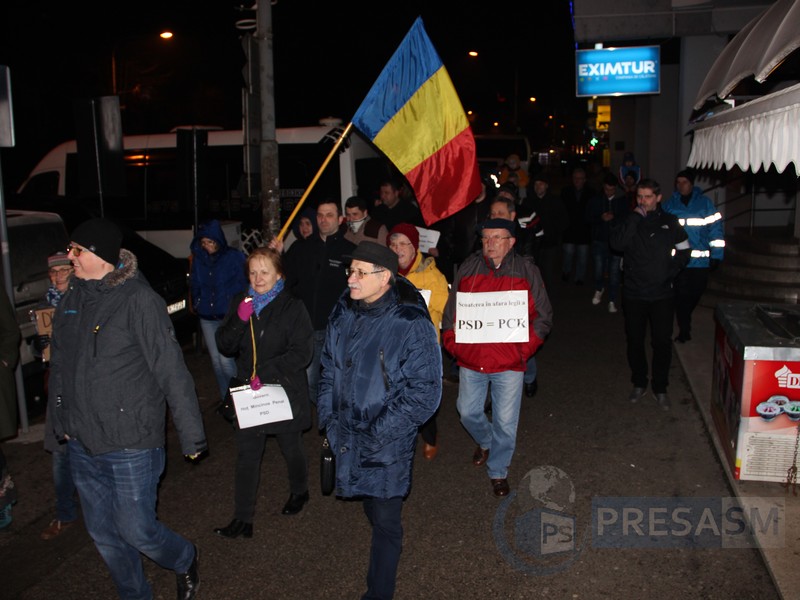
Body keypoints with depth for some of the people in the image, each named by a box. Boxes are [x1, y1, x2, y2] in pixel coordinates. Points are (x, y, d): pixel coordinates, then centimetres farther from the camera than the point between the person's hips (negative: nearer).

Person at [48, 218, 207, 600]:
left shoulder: (138, 300, -16)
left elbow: (172, 371, -17)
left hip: (130, 443, -6)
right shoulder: (71, 300, 4)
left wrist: (191, 436, -15)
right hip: (81, 443, 6)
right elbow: (58, 366, 15)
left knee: (136, 530, 2)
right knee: (103, 533, 17)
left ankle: (185, 560, 34)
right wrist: (59, 421, 17)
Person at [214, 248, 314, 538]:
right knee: (247, 455, 5)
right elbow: (225, 345, 0)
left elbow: (302, 352, -17)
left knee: (291, 448, 15)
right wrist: (239, 320, -19)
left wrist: (267, 371, -25)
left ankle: (299, 491, 43)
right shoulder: (241, 302, 2)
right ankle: (242, 519, 15)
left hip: (285, 391, -3)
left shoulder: (292, 307, -12)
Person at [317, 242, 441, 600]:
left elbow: (424, 392, -18)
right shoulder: (344, 314, 0)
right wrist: (327, 415, 4)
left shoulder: (411, 324, -19)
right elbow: (329, 368, 14)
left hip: (387, 447, -6)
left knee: (385, 521, 6)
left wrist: (377, 434, -18)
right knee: (371, 510, 21)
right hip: (346, 437, 6)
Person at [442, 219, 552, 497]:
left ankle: (498, 471, 24)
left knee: (506, 421, 2)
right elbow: (451, 311, 9)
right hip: (470, 359, 2)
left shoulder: (526, 271, -2)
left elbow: (543, 317, 1)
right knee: (467, 412, 12)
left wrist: (524, 349, -8)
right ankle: (485, 441, 45)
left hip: (509, 362, -2)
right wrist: (453, 344, -1)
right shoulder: (468, 268, 3)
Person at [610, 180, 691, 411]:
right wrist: (635, 217, -17)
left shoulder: (669, 222, 3)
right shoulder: (627, 221, 1)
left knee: (662, 342, 3)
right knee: (635, 341, 10)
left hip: (662, 294, 0)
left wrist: (669, 272, -3)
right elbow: (617, 244, -19)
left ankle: (660, 388, 17)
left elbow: (684, 251, 11)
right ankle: (639, 383, 27)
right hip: (634, 294, 0)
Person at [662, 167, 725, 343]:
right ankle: (684, 330, 8)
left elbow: (716, 228, 0)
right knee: (681, 295, -3)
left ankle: (684, 321, 36)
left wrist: (716, 255, -4)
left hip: (700, 261, 0)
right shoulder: (670, 204, 5)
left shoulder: (705, 203, 2)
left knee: (695, 294, 10)